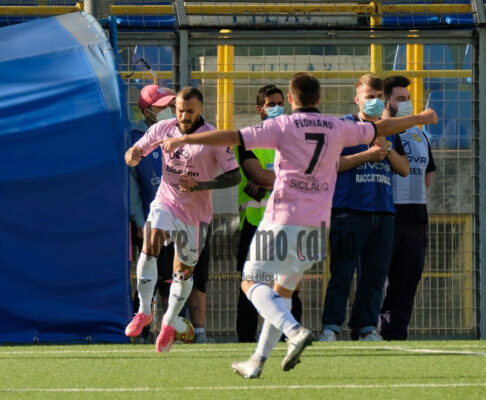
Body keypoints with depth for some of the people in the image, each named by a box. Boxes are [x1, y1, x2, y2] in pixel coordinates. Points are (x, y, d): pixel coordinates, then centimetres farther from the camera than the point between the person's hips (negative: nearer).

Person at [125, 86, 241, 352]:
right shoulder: (163, 129, -2)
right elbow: (135, 152, 8)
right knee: (150, 243, -26)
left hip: (195, 213, -1)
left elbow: (234, 176, -13)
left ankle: (169, 323, 31)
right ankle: (144, 312, -15)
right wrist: (132, 156, -18)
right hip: (166, 203, 1)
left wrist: (200, 185, -26)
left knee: (183, 271, 7)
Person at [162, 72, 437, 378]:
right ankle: (257, 361, 14)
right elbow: (382, 128, 21)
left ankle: (294, 330, -23)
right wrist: (420, 119, 38)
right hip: (316, 223, 5)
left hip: (282, 219, -5)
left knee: (251, 282, 0)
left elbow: (232, 137, -12)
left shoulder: (282, 126, -5)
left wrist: (184, 140, -6)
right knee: (284, 289, 15)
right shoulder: (337, 128, 8)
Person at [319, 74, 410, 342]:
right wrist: (367, 155, -13)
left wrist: (386, 149, -2)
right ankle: (330, 327, -7)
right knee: (342, 272, -9)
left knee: (375, 274, 4)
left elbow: (404, 169, 15)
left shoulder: (389, 130, 19)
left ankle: (366, 328, 9)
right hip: (349, 209, -5)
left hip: (383, 211, 5)